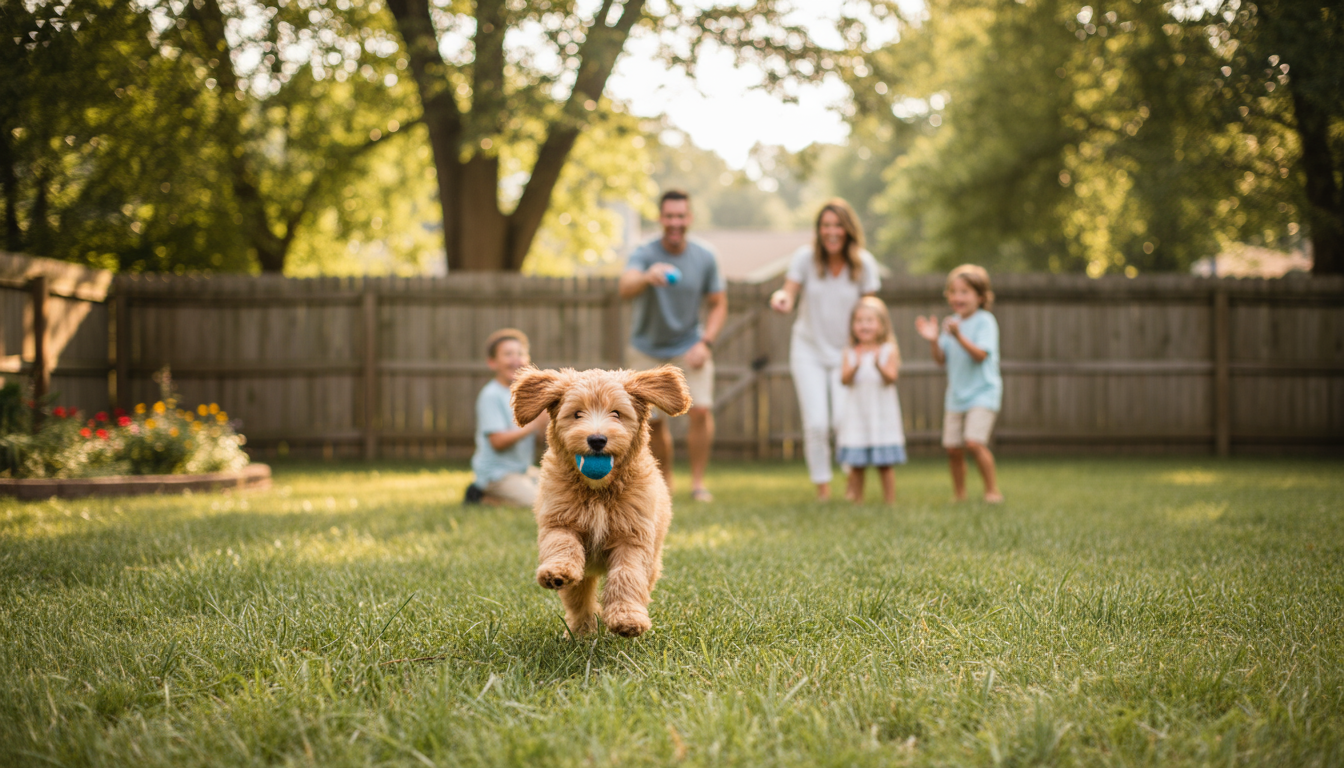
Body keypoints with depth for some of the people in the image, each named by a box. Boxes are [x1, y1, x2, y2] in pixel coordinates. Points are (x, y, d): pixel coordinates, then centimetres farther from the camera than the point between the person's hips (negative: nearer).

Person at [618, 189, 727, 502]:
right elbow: (625, 288, -39)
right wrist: (648, 277, -62)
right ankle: (665, 481, 26)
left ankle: (698, 482, -4)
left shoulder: (705, 258, -9)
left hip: (689, 346, 0)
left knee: (701, 409, -18)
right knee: (652, 421, 5)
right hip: (648, 350, 0)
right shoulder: (645, 254, -18)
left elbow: (718, 304, 2)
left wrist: (705, 343, -13)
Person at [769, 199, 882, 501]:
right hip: (809, 351, 0)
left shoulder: (864, 263, -8)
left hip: (847, 352, 0)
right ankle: (822, 486, 10)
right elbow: (789, 298, -12)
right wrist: (781, 298, -37)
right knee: (816, 423, -8)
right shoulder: (805, 258, -11)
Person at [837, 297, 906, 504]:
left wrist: (879, 366, -33)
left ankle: (890, 503, 8)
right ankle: (856, 502, 11)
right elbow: (844, 379, -8)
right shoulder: (850, 353, 4)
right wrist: (854, 368, -29)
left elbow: (891, 378, -12)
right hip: (856, 413, 2)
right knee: (856, 464, 3)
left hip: (882, 413, -2)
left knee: (885, 464, 1)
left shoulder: (889, 350, -1)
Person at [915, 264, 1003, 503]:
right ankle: (959, 495, 21)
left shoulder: (985, 321, -9)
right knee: (952, 447, 5)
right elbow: (941, 359, 7)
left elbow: (981, 355, -22)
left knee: (974, 442, -20)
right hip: (956, 395, 6)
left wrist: (958, 336, -32)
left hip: (982, 393, -6)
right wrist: (933, 340, -11)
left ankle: (992, 490, -7)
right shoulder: (952, 322, 9)